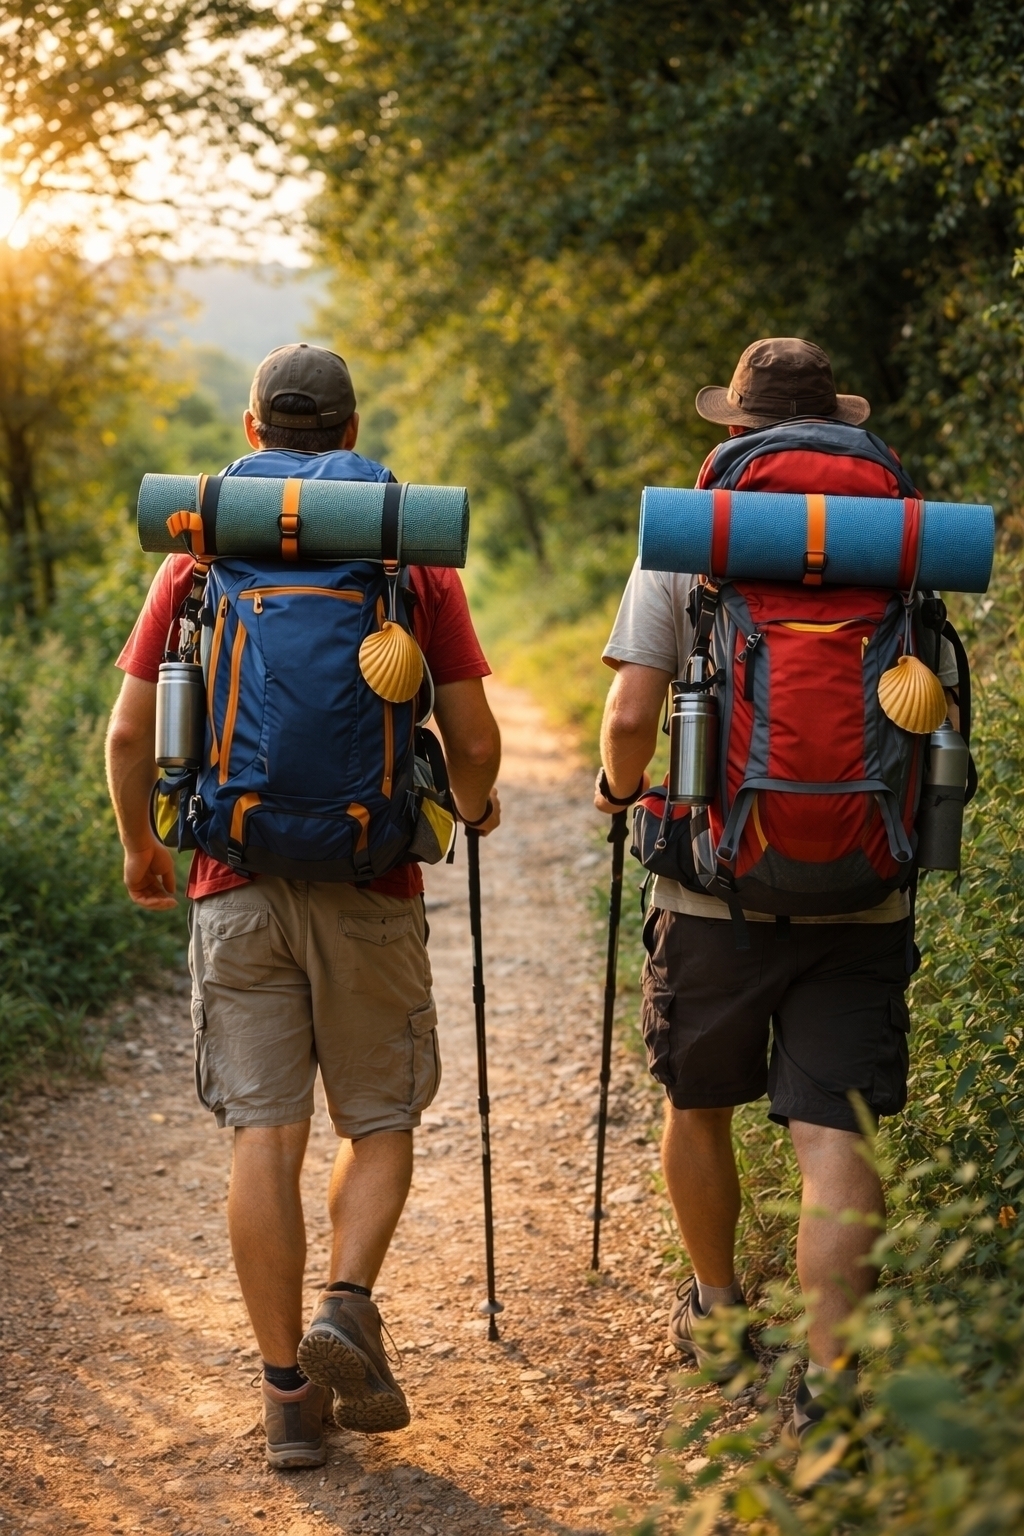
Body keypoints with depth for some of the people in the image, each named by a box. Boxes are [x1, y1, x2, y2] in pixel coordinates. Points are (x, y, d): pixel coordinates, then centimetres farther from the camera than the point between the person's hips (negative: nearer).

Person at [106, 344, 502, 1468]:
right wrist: (473, 806, 23)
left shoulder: (200, 559, 5)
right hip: (371, 883, -1)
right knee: (380, 1122, 14)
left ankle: (288, 1390, 4)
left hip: (237, 886, 1)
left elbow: (129, 732, 3)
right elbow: (474, 739, 1)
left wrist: (141, 847, 20)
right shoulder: (414, 560, 2)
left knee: (264, 1137, 3)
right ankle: (347, 1310, -7)